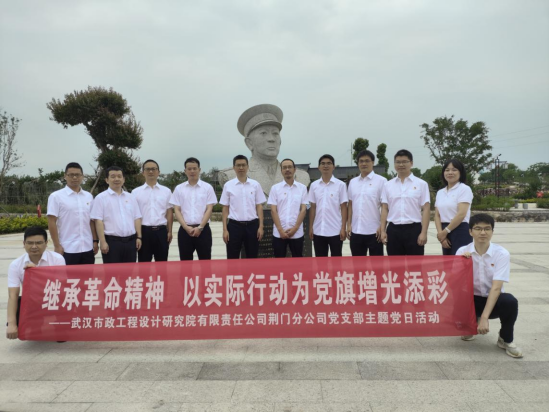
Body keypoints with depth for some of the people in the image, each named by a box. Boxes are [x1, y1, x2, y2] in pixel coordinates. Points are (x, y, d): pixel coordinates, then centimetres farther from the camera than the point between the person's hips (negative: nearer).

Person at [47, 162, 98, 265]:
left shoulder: (88, 196, 10)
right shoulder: (56, 196, -3)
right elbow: (51, 223, -6)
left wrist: (95, 241, 9)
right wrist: (57, 245, -10)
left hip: (87, 248, 4)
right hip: (67, 249, -4)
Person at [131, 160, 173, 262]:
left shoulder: (166, 191, 7)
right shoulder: (136, 192, 3)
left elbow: (169, 212, 7)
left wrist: (169, 231, 2)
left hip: (161, 231, 1)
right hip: (144, 231, -1)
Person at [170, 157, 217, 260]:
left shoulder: (207, 187, 2)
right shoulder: (179, 188, 7)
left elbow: (209, 209, -2)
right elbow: (177, 210, 3)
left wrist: (200, 227, -12)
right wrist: (186, 227, -10)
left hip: (203, 229, -1)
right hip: (184, 230, 2)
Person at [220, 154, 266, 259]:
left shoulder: (255, 185, 3)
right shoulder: (228, 185, 1)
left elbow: (259, 207, 5)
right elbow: (225, 209, 3)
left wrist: (261, 226, -2)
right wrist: (225, 229, -3)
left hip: (252, 225, 1)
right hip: (234, 225, -1)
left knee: (252, 259, 8)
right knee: (232, 260, 5)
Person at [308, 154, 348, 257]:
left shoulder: (340, 185, -2)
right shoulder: (314, 185, 6)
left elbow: (343, 208, -2)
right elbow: (312, 208, 9)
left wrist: (343, 228, -7)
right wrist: (310, 227, 5)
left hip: (335, 231, -3)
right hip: (318, 231, 3)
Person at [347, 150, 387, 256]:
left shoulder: (381, 181, -3)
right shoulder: (352, 182, 11)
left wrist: (382, 226, -12)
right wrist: (349, 225, 7)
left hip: (374, 231, -4)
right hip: (356, 231, 5)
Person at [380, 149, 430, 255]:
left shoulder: (421, 184, 1)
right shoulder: (388, 185, 9)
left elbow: (426, 210, -2)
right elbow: (384, 209, 9)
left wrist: (423, 232, -9)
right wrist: (383, 231, 2)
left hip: (414, 229, -2)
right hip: (393, 230, 3)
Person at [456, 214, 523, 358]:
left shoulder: (502, 254, -13)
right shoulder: (462, 252, -6)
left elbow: (496, 288, -22)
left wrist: (484, 317, -30)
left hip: (493, 300, -1)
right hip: (471, 300, 1)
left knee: (510, 301, -34)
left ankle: (506, 340, -2)